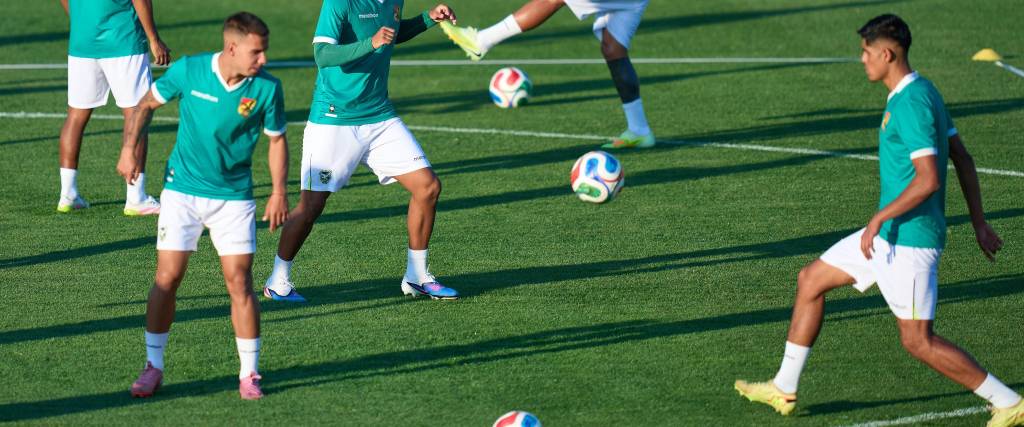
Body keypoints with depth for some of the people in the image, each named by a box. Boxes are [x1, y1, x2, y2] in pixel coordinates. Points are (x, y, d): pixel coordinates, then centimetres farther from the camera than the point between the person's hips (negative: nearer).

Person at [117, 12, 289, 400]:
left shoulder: (267, 87, -10)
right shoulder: (188, 70, -12)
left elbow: (277, 139, 3)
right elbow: (147, 103, 5)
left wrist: (279, 191, -3)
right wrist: (130, 149, -3)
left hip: (234, 196, 0)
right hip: (182, 189, 0)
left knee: (239, 281, -5)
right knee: (167, 277, -2)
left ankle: (249, 374, 5)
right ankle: (153, 366, 11)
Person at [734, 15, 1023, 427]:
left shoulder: (911, 104, -21)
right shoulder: (923, 92, 11)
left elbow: (928, 179, -28)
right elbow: (963, 159, 16)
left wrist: (879, 218, -22)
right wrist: (979, 223, 19)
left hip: (909, 240, -11)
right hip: (890, 234, 11)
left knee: (918, 341, -6)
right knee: (811, 280, 15)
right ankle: (784, 388, 23)